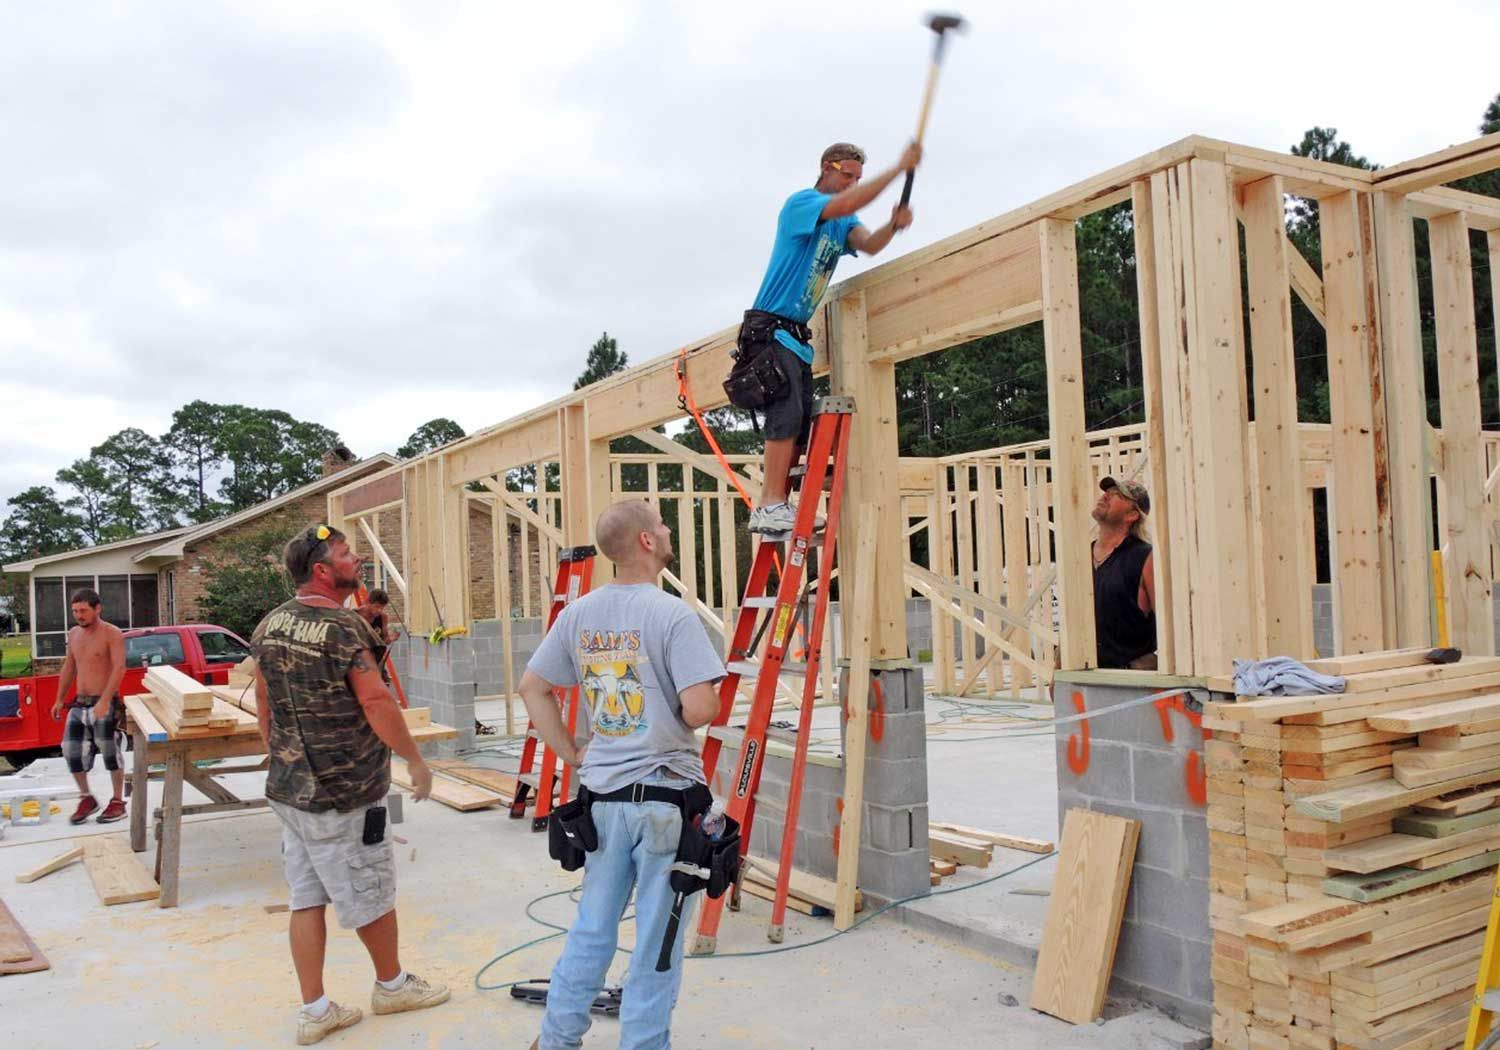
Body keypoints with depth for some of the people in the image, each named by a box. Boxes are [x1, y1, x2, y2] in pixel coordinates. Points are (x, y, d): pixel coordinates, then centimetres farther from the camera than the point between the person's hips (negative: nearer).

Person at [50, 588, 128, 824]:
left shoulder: (112, 634, -11)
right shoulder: (73, 634, 11)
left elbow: (119, 668, -21)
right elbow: (69, 667, 21)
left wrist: (104, 701, -30)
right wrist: (59, 699, 18)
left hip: (106, 704, -7)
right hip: (80, 703, 7)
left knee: (110, 753, 0)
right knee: (71, 751, 5)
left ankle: (118, 802, 11)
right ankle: (87, 799, 21)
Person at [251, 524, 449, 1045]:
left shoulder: (271, 624, 5)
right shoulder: (343, 627, -19)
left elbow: (264, 701, 12)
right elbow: (376, 703, -20)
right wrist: (415, 759, -8)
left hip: (289, 788, 7)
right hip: (344, 793, -7)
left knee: (307, 898, 12)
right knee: (371, 894, 11)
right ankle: (391, 985, 29)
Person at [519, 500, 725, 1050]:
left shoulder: (578, 613, 3)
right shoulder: (672, 614, -17)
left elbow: (532, 687, 10)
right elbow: (701, 710, -23)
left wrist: (571, 752, 12)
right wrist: (678, 718, -1)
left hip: (603, 793, 6)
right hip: (665, 796, -6)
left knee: (592, 928, 20)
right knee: (657, 938, 8)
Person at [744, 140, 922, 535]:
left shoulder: (843, 224, 17)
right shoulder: (801, 202, -7)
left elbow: (868, 245, -4)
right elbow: (846, 204, -27)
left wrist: (893, 225, -25)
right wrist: (899, 168, -24)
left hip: (797, 334, 9)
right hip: (770, 326, -9)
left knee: (798, 424, 4)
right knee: (787, 413, -20)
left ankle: (770, 509, 6)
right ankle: (772, 505, -23)